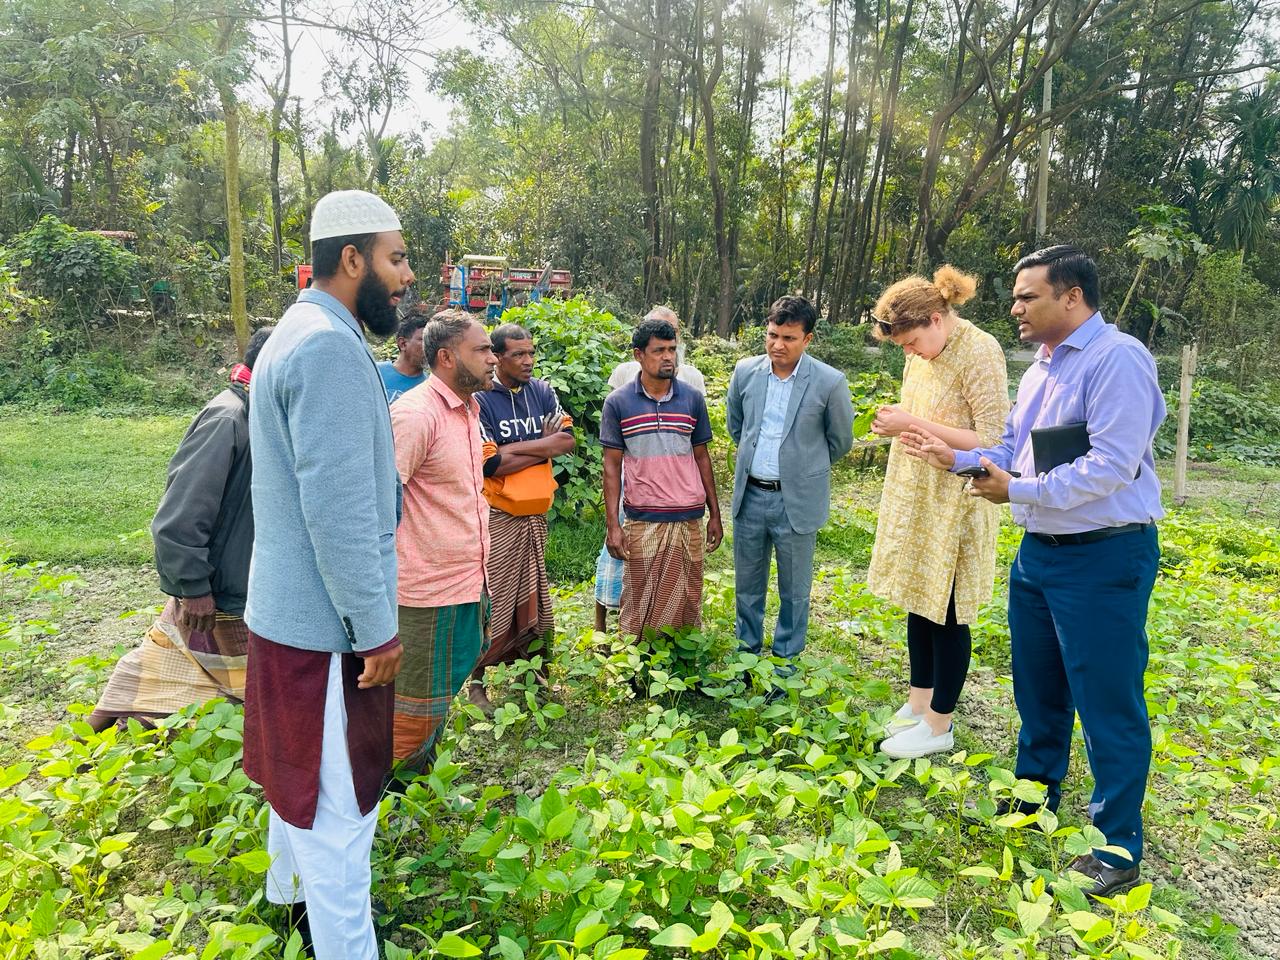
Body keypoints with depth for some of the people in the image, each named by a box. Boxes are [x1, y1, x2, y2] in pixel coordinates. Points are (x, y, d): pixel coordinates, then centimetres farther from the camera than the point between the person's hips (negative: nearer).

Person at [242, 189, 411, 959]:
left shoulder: (300, 334, 11)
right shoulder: (331, 346, -22)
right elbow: (339, 510, -27)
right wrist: (377, 629, -19)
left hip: (291, 606, 10)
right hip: (328, 619, -10)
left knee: (302, 771, 27)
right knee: (341, 800, 3)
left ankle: (293, 889, 48)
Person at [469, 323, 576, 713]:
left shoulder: (541, 392, 7)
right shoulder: (480, 399, -11)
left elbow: (567, 439, -5)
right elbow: (492, 464, -18)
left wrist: (513, 448, -14)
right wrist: (544, 446, -11)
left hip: (536, 513, 6)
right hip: (497, 516, -6)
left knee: (533, 599, 14)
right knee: (494, 602, -2)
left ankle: (531, 673, 29)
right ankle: (476, 681, 13)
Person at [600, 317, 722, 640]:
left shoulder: (693, 399, 4)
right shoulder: (617, 402, -2)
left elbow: (702, 458, 10)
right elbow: (612, 465, 0)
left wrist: (715, 514, 9)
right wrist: (612, 525, -5)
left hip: (689, 520, 2)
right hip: (641, 522, -2)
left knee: (687, 602, 9)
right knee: (638, 605, 7)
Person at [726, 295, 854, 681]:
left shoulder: (830, 383, -12)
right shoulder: (745, 372, -2)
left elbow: (840, 442, 2)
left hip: (797, 501, -3)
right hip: (750, 495, 3)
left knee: (793, 591, 11)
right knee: (747, 585, 17)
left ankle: (785, 662, 27)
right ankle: (747, 651, 35)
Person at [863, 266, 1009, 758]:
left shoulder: (980, 353, -18)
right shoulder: (921, 356, 7)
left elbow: (990, 441, -22)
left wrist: (913, 422, -24)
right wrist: (895, 423, 3)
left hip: (954, 503, -8)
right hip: (914, 497, 8)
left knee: (946, 614, 2)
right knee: (917, 602, 16)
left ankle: (939, 726, 17)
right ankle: (919, 702, 32)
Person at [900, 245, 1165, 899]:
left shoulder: (1117, 360, -17)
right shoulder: (1039, 371, 12)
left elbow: (1112, 466, -25)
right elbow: (1011, 451, 16)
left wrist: (1019, 491, -22)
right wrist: (955, 458, 2)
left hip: (1104, 558, -9)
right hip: (1038, 551, 9)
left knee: (1108, 704, 2)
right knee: (1037, 691, 21)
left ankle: (1118, 849, 17)